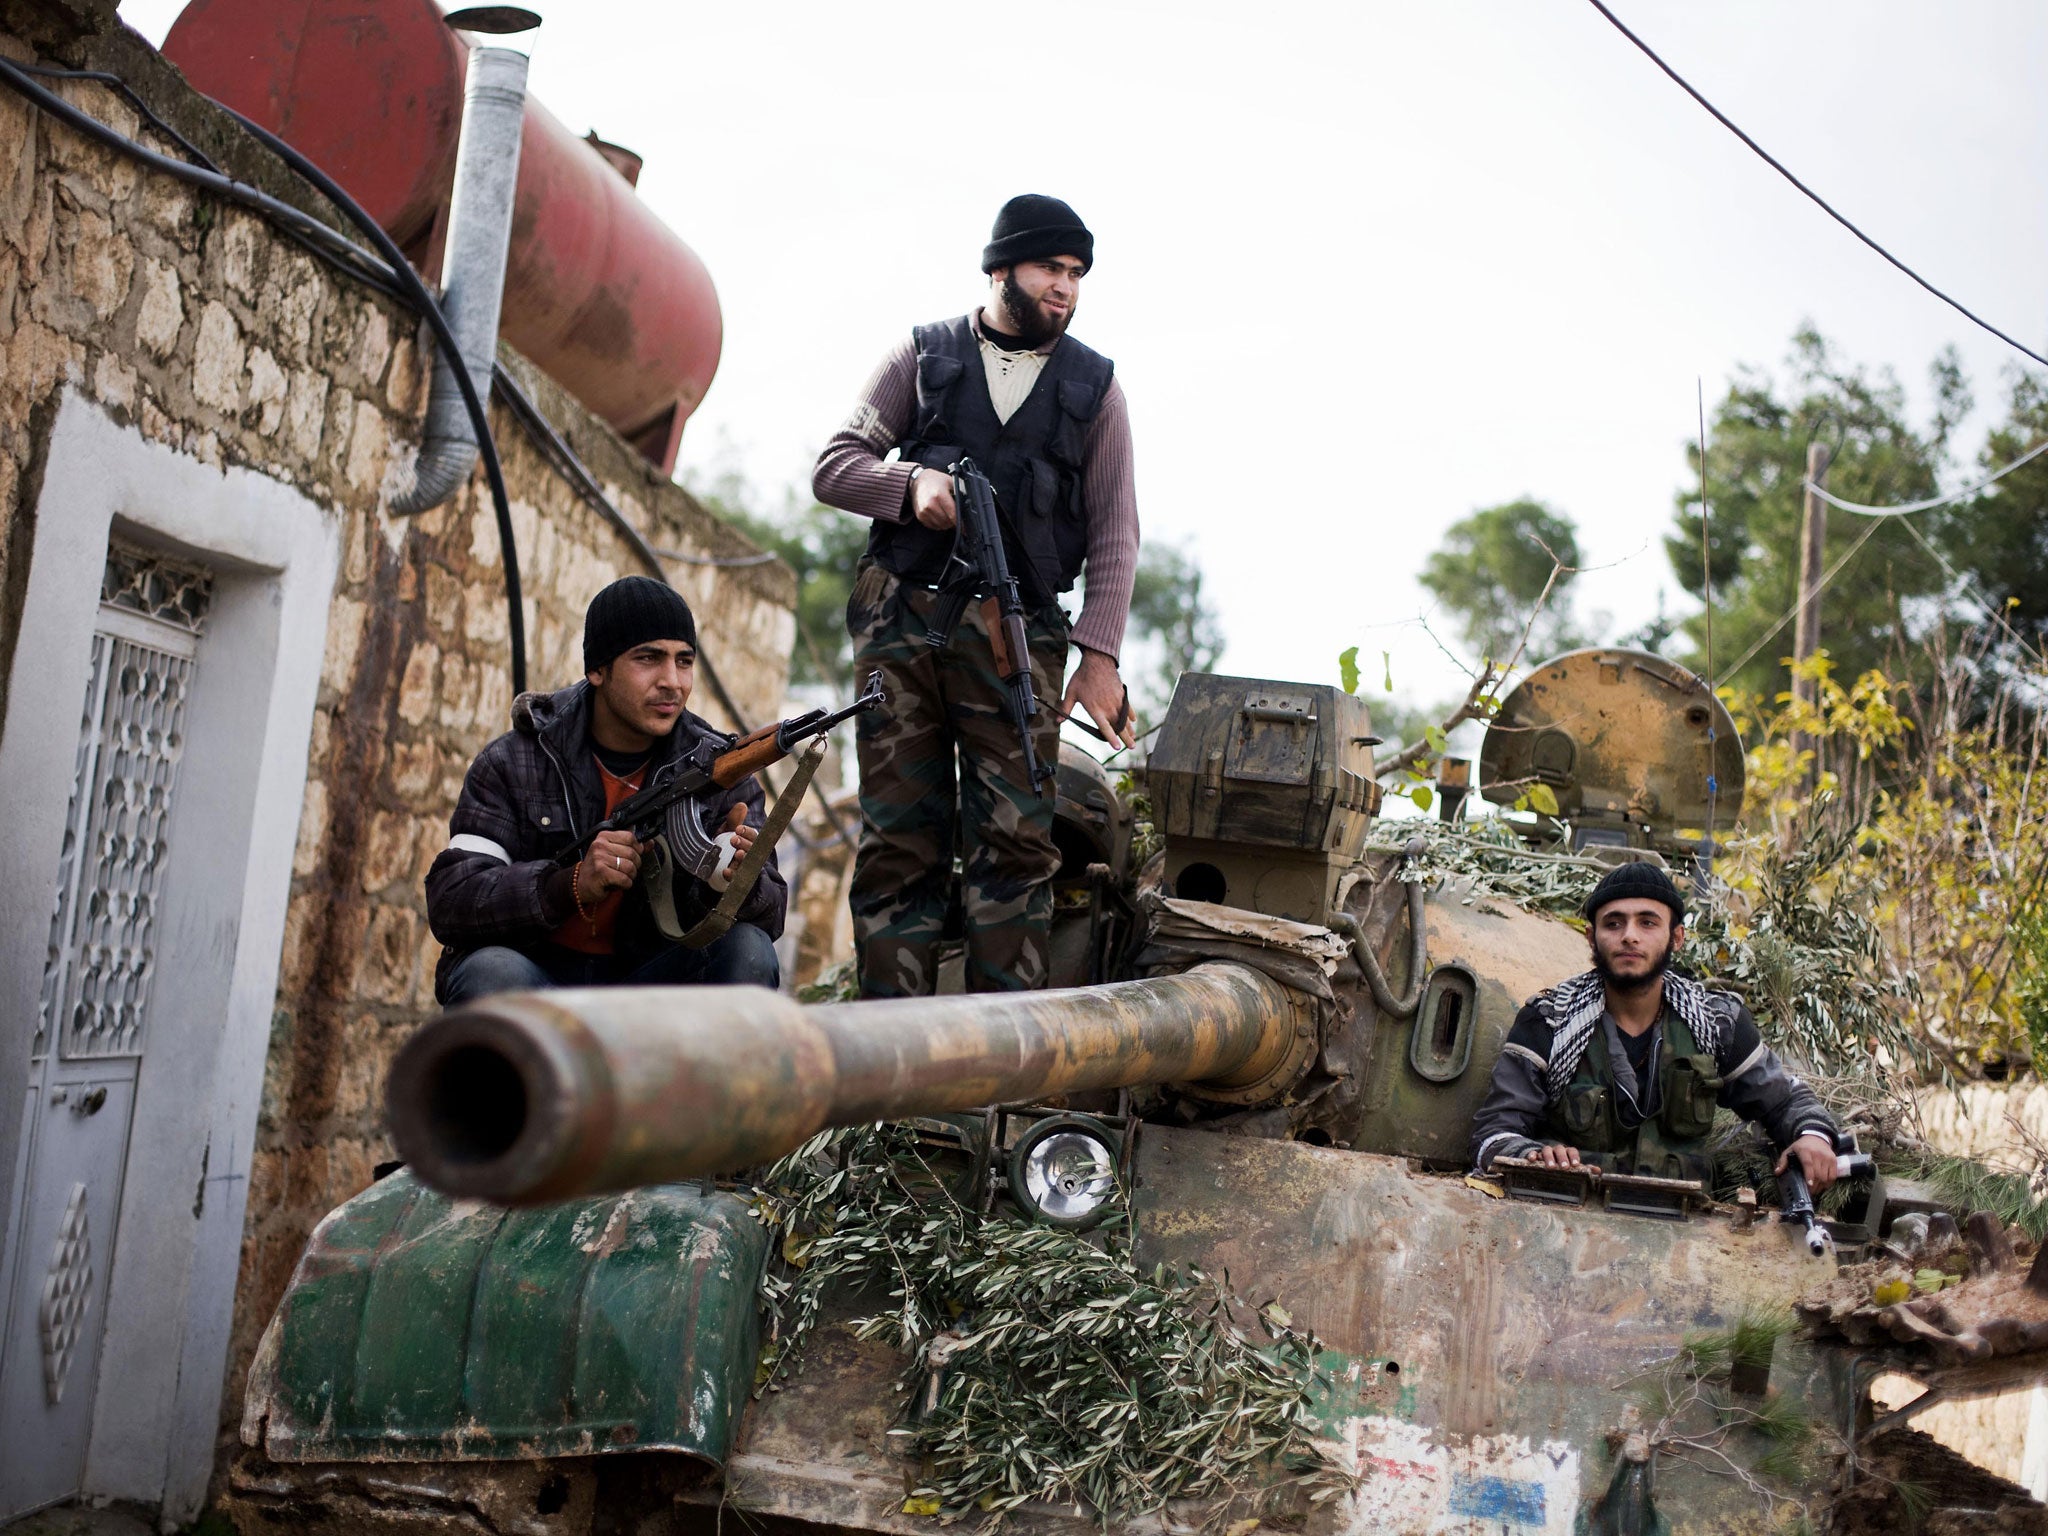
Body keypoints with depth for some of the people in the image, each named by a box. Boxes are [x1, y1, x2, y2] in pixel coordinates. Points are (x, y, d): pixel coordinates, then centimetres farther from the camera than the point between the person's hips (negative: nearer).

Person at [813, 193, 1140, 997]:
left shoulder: (1095, 386, 13)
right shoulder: (922, 355, 13)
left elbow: (1114, 531, 7)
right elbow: (834, 466, 9)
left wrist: (1099, 655, -4)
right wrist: (914, 482, -12)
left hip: (1017, 632, 0)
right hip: (901, 619, 0)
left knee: (1016, 838, -8)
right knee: (899, 835, -2)